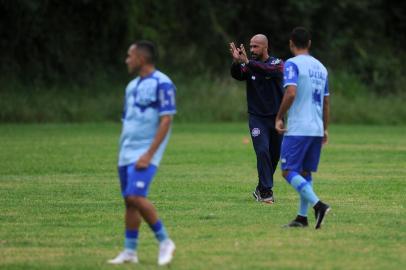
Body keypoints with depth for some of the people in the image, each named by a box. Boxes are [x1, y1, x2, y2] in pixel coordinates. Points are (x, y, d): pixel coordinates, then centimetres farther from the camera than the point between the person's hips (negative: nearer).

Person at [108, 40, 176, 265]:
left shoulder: (162, 84, -10)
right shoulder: (132, 86, 16)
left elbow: (166, 121, -15)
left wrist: (149, 155, -19)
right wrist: (122, 152, 16)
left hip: (144, 154, -8)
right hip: (127, 154, 8)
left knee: (136, 197, -18)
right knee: (129, 201, 6)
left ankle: (164, 241, -5)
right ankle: (130, 251, 11)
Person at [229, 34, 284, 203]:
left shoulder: (277, 64, -6)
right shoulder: (249, 65, 0)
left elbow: (269, 70, -29)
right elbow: (237, 75, -19)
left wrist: (247, 62, -40)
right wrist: (236, 62, -39)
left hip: (275, 117, 1)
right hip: (256, 118, -1)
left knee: (274, 155, 8)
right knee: (262, 151, -16)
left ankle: (262, 189, 26)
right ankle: (266, 191, -14)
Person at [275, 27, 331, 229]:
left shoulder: (292, 64, -8)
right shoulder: (320, 67, 15)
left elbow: (291, 93, -21)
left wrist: (279, 118, -12)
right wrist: (325, 129, 24)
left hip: (297, 129, -7)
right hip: (317, 129, 7)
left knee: (288, 171, -5)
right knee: (305, 172, 13)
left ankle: (318, 205, -20)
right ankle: (302, 217, 10)